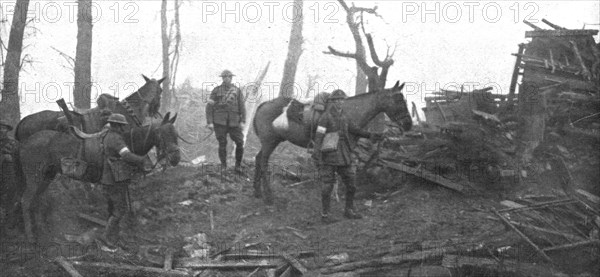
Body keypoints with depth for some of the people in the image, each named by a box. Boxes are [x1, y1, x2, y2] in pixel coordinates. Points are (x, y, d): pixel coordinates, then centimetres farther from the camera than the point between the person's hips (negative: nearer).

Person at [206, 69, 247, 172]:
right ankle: (223, 167, 10)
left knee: (240, 143, -5)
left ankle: (238, 165, 12)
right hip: (220, 121, -1)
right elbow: (209, 107, 1)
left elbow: (242, 107, 4)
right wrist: (209, 122, -7)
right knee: (222, 144, 0)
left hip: (234, 121, 1)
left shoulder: (237, 91, 7)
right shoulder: (216, 91, 3)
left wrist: (243, 122, -6)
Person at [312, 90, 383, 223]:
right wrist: (316, 151, -22)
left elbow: (355, 130, 18)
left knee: (351, 184, 8)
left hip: (344, 157, 7)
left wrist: (370, 135, 9)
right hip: (329, 157, -6)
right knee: (327, 186, -1)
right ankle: (325, 214, 8)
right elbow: (319, 136, -13)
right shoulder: (325, 117, -8)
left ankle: (349, 211, 22)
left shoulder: (344, 118, 12)